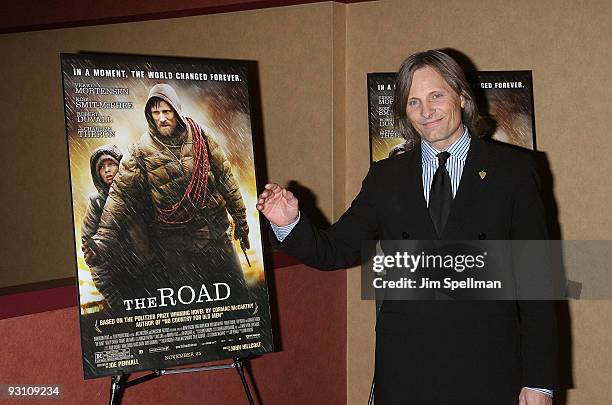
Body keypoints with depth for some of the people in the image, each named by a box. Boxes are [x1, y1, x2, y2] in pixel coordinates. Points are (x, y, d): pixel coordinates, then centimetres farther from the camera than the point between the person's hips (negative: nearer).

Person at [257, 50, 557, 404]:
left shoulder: (513, 169, 1)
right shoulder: (386, 178, 9)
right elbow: (336, 251, 8)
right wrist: (290, 224, -13)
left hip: (489, 374, -2)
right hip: (405, 373, 2)